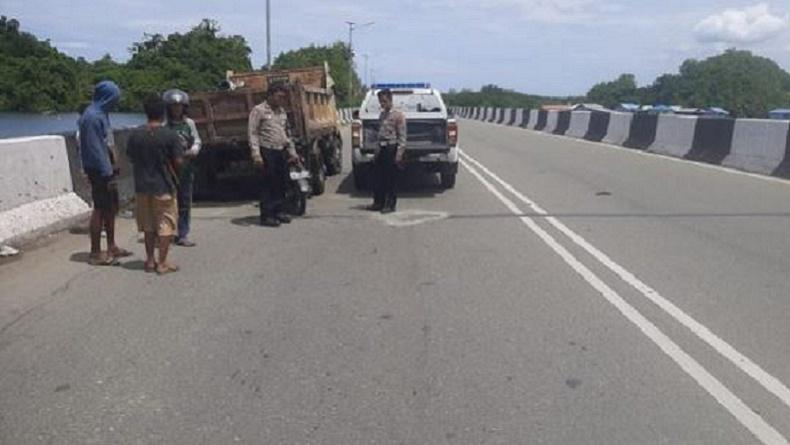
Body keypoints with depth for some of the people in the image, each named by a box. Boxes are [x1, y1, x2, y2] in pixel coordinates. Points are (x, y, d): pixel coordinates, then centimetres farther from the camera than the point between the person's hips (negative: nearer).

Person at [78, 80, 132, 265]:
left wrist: (112, 169, 15)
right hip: (100, 171, -10)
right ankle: (95, 253, 4)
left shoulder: (101, 114, 14)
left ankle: (111, 247, 27)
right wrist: (107, 174, -21)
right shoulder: (93, 117, -17)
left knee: (111, 207, 16)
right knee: (100, 209, -4)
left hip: (107, 168, 10)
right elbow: (95, 148, -21)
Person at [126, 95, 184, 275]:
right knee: (166, 225, 5)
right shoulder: (171, 135, -13)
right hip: (164, 187, -4)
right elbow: (178, 162, -13)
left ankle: (150, 260, 21)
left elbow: (131, 159, 5)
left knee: (148, 225, 16)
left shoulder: (135, 135, -1)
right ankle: (162, 263, 4)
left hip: (142, 186, 4)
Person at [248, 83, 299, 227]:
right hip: (267, 152, -7)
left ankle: (278, 211, 19)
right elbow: (253, 134, -9)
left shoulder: (282, 112, 18)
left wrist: (292, 152, 19)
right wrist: (256, 154, -18)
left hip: (282, 152, 7)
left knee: (281, 183, 8)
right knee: (268, 184, -5)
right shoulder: (259, 111, -4)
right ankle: (266, 216, 0)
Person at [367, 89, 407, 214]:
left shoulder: (398, 115, -8)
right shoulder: (382, 114, 15)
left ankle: (390, 205, 8)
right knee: (377, 177, 9)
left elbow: (402, 136, -12)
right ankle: (378, 203, 19)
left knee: (391, 179, -1)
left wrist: (399, 154, -17)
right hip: (382, 148, 8)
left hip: (392, 148, -7)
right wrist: (377, 150, 15)